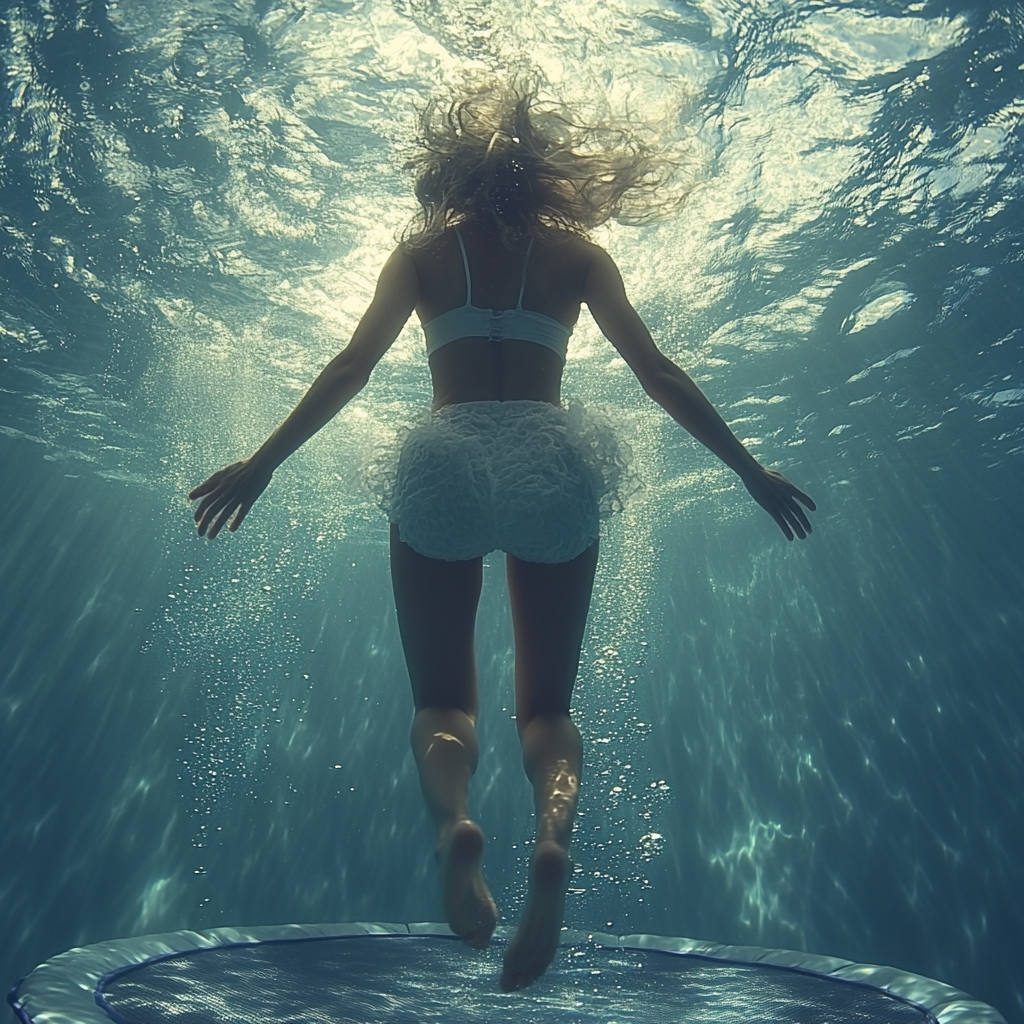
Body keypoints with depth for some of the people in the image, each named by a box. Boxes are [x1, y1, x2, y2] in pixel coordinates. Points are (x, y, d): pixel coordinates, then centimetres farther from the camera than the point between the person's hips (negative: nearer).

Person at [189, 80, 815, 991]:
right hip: (553, 459, 1)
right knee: (547, 702, 11)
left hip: (445, 461, 0)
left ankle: (454, 820, -21)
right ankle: (554, 836, -18)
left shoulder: (424, 250, 17)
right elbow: (658, 373, 13)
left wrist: (263, 463, 18)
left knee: (442, 699, 10)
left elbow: (352, 366, 11)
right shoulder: (577, 253, 17)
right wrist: (749, 468, 19)